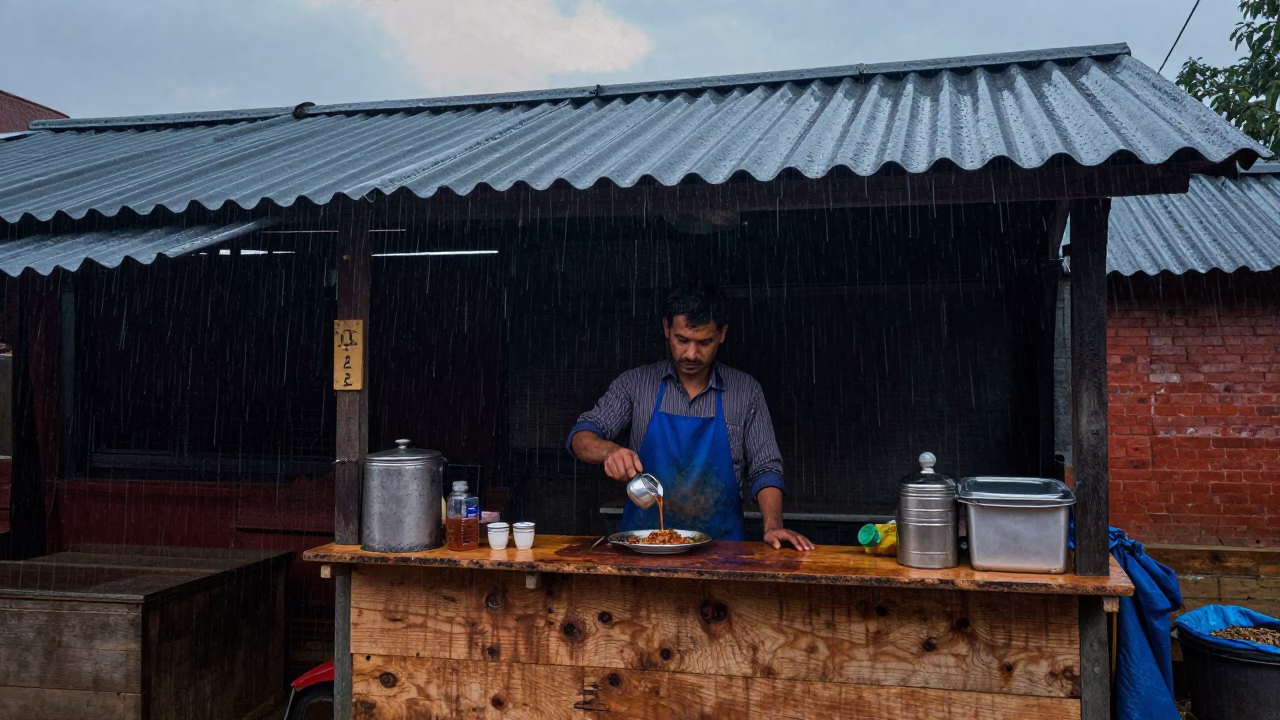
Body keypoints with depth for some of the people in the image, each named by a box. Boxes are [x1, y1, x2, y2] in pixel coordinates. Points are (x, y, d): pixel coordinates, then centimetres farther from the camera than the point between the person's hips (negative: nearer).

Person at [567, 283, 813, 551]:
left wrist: (773, 526, -10)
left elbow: (764, 470, 6)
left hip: (719, 547, 0)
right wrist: (609, 451, -19)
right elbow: (582, 438, 3)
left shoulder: (745, 391, 6)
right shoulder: (636, 384, 5)